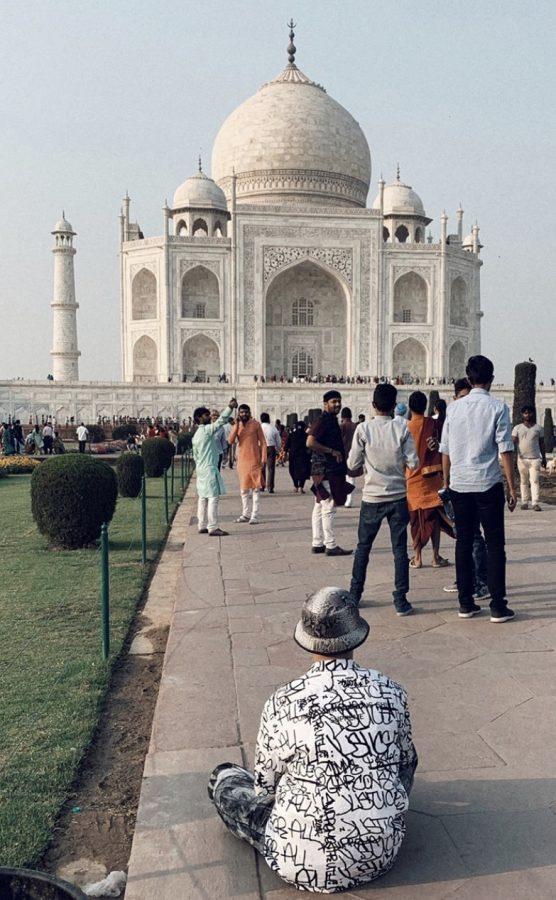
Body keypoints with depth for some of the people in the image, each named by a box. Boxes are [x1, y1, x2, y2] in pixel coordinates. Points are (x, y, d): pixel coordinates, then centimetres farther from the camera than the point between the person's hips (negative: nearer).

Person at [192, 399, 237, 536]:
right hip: (210, 469, -10)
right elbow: (220, 421, -23)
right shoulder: (207, 430, -11)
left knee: (203, 498, 12)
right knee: (213, 498, -9)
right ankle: (213, 528, -11)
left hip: (201, 469, 10)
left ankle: (202, 526, 16)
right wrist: (230, 407, -25)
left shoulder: (196, 435, 15)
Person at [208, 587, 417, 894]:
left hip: (303, 864, -2)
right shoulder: (391, 692, -8)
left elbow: (265, 785, 0)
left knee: (223, 777, 17)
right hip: (382, 854, 3)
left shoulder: (282, 703, -14)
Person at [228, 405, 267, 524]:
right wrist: (236, 425, -13)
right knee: (244, 488, 10)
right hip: (242, 460, 4)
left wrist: (263, 459, -9)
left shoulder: (255, 424, -2)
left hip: (254, 460, -3)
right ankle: (245, 514, 19)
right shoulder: (236, 425, 6)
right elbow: (230, 441, -7)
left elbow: (263, 442, -2)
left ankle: (255, 515, 0)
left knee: (256, 488, -2)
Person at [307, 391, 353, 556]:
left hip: (332, 470, 10)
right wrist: (332, 451, -20)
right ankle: (331, 546, -2)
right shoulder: (322, 420, -13)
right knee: (329, 508, -6)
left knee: (320, 507, 11)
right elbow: (310, 442, -24)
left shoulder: (332, 420, 18)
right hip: (326, 471, -10)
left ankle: (317, 544, 17)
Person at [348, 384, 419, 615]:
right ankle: (400, 600, 6)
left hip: (372, 497, 0)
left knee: (363, 547, 14)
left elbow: (352, 464, -3)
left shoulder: (363, 429, -8)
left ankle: (354, 594, 22)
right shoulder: (402, 428, -6)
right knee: (400, 549, 6)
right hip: (398, 497, 0)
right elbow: (413, 463, -7)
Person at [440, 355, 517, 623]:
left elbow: (445, 450, 7)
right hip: (488, 485, -3)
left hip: (459, 485, 3)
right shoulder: (498, 408, -5)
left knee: (463, 543, 10)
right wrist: (512, 488, -2)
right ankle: (498, 606, 6)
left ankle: (466, 603, 14)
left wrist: (446, 483, 16)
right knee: (495, 544, 5)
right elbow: (505, 450, -8)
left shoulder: (454, 408, 5)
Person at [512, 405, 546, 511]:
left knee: (535, 481, -8)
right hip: (522, 459, 0)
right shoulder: (517, 428, 6)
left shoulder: (538, 428, 9)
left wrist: (544, 458, 12)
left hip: (535, 458, 0)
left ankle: (535, 503, -12)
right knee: (523, 482, 5)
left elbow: (541, 444, 14)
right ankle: (524, 502, 10)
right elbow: (513, 442, -1)